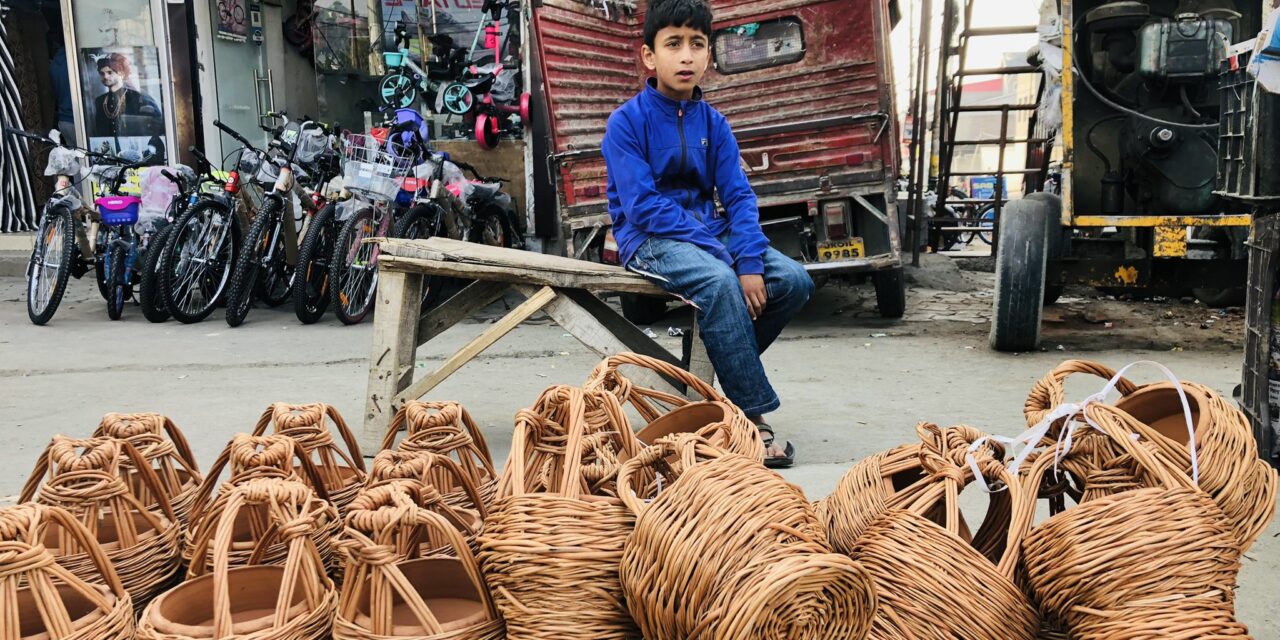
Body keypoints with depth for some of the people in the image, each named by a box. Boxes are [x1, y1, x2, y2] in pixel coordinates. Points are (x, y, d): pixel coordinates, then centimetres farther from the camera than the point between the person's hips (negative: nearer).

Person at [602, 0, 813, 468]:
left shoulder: (713, 123, 8)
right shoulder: (627, 121, -8)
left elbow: (738, 196, 2)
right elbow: (643, 206, -17)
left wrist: (750, 262, -17)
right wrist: (723, 255, -23)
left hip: (706, 232, 6)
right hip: (648, 238, -6)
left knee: (794, 281, -13)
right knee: (718, 281, -35)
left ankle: (728, 364, 3)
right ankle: (752, 414, -26)